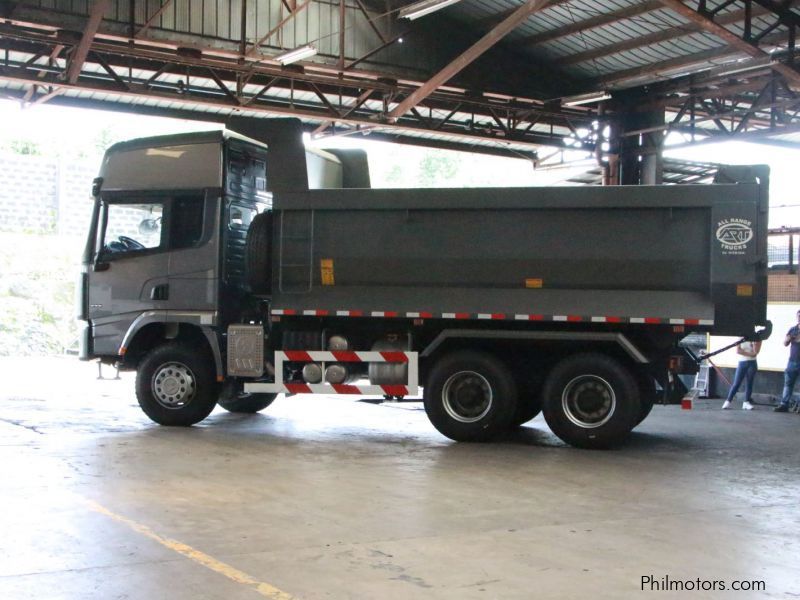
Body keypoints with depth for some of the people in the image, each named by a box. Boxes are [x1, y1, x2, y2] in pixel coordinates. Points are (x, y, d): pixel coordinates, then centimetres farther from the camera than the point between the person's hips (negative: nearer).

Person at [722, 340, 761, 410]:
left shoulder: (757, 339, 2)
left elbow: (755, 353, -8)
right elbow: (738, 351, -7)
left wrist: (754, 343, -17)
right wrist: (749, 353, -13)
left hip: (752, 363, 1)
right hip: (742, 362, -1)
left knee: (749, 383, 0)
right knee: (736, 384, -4)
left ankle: (746, 402, 4)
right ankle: (728, 401, -1)